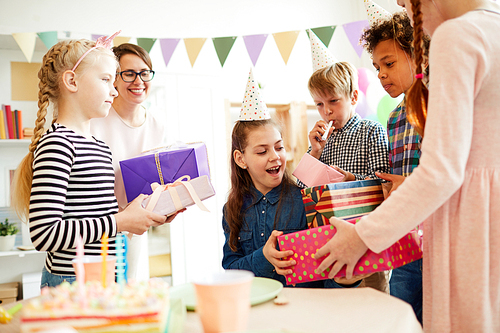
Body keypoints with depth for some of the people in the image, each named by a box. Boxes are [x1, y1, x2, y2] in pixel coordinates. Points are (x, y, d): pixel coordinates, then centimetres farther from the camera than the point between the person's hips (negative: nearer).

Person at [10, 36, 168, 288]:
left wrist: (143, 214, 5)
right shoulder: (56, 144, -15)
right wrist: (120, 222, -18)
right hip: (71, 285, -8)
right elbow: (43, 234, -22)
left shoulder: (101, 147, 12)